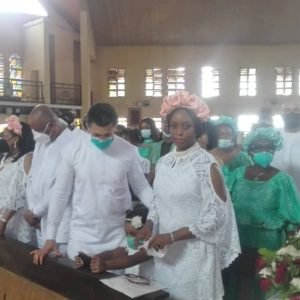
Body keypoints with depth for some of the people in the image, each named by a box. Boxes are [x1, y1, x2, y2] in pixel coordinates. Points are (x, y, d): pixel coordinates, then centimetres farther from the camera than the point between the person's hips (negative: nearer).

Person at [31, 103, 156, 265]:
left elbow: (142, 188, 3)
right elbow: (60, 193, -1)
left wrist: (153, 217, -15)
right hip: (82, 237, 0)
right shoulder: (74, 150, -8)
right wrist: (50, 237, 0)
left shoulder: (128, 151, -8)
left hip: (118, 237, 0)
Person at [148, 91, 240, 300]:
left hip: (194, 252, -5)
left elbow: (215, 216, -15)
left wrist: (172, 236, -18)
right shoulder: (163, 162, 6)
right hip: (165, 251, 5)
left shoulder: (207, 164, -12)